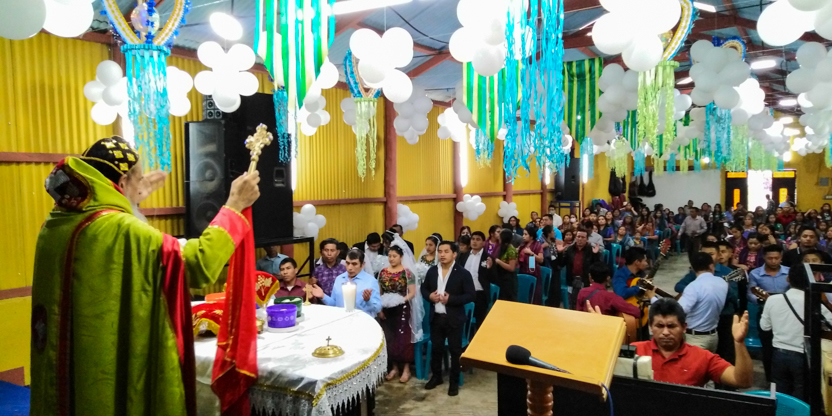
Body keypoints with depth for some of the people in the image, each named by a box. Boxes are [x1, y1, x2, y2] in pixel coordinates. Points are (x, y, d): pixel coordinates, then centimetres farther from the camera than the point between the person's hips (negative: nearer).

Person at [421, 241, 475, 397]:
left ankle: (454, 381, 22)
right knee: (436, 348, 16)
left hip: (454, 318, -4)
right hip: (436, 317, 4)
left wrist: (451, 299, -22)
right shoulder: (432, 271, 4)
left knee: (455, 350, 8)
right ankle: (436, 376, 34)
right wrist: (429, 296, -10)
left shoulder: (463, 273, -11)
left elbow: (471, 295, -13)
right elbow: (424, 289, 13)